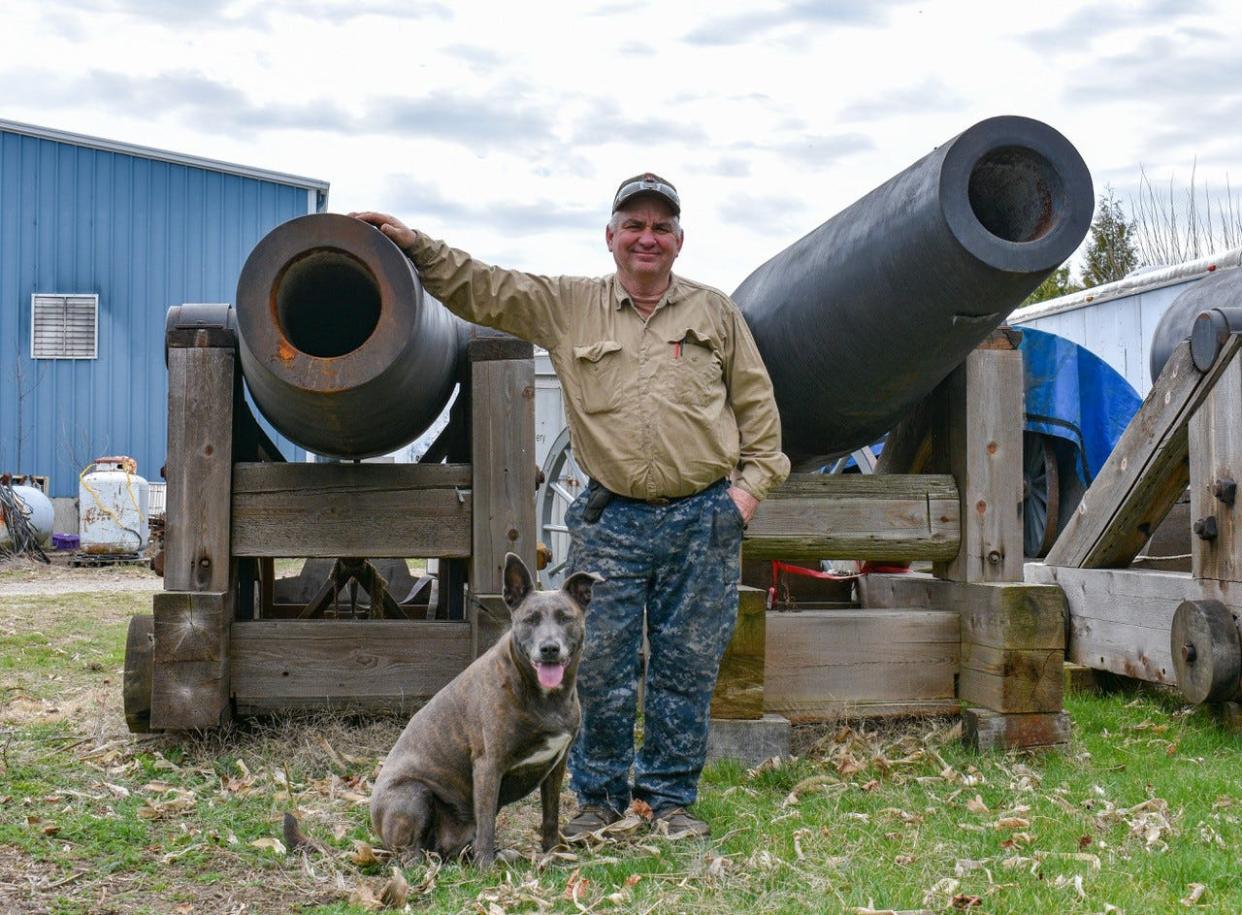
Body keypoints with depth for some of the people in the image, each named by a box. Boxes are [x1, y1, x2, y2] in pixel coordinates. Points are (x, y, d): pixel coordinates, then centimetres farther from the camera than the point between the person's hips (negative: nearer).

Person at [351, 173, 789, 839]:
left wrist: (751, 483, 4)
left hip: (704, 521, 0)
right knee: (599, 667, 1)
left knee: (687, 667, 6)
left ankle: (672, 797, 20)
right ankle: (599, 796, 18)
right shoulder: (567, 306, 8)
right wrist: (415, 247, -7)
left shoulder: (716, 313, 10)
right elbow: (481, 291, 5)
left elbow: (756, 405, 13)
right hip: (610, 521, 0)